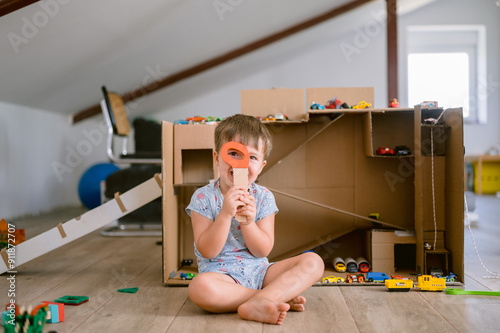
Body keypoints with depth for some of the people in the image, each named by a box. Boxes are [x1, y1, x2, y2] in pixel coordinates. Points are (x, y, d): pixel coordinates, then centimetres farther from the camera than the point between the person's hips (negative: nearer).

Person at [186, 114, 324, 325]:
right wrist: (226, 213, -24)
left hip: (259, 271, 4)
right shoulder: (203, 197, -6)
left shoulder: (263, 197, 1)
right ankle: (280, 296, -23)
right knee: (199, 287, -37)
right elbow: (207, 251, -12)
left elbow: (263, 251, -3)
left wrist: (248, 221, -21)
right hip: (221, 273, -3)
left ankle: (257, 303, -30)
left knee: (313, 262, -14)